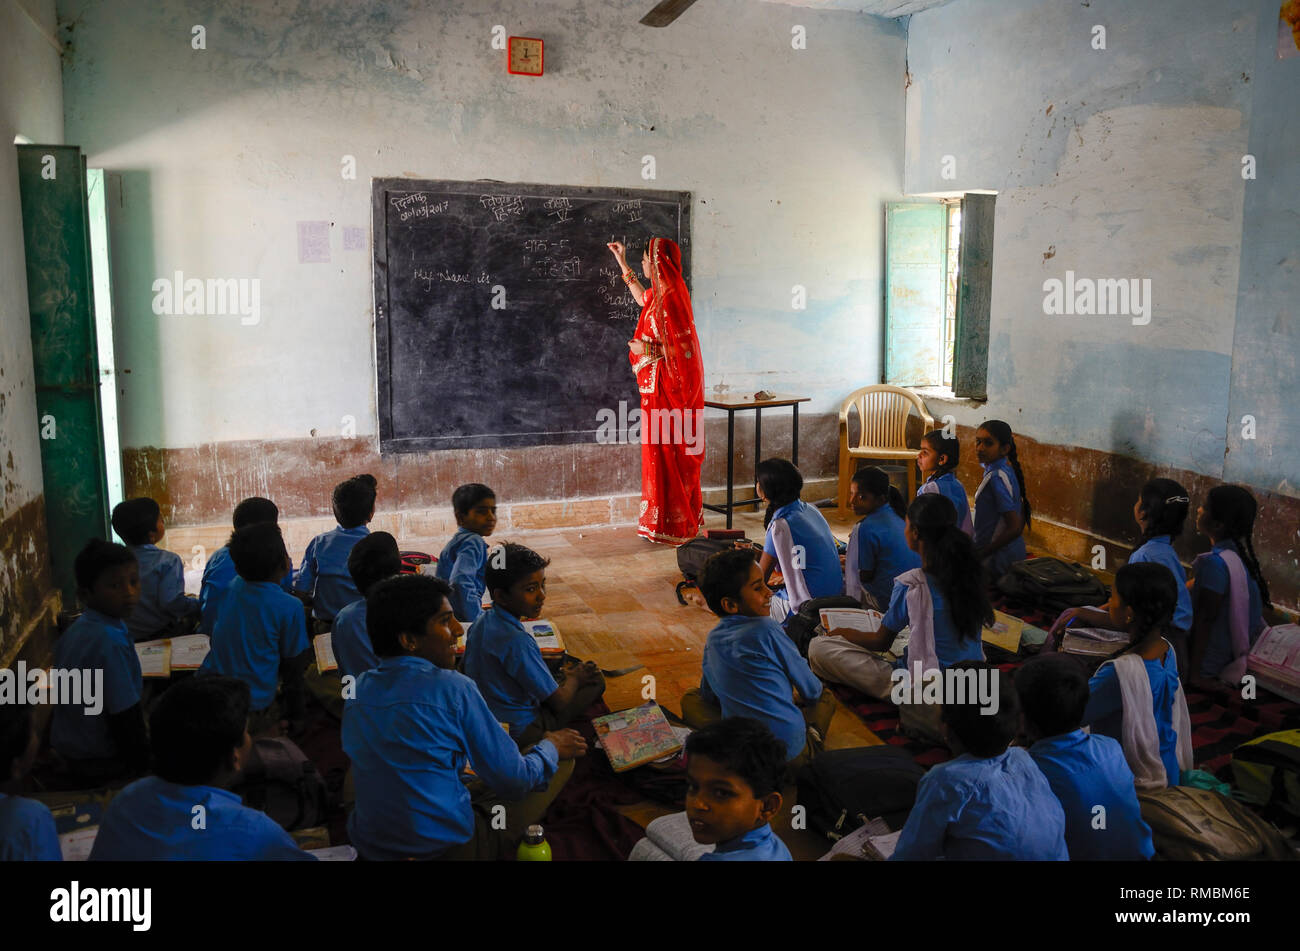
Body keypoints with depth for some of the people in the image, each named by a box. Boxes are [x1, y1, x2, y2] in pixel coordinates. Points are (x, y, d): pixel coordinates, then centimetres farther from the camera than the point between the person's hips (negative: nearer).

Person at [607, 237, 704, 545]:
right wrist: (623, 265, 35)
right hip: (661, 385, 10)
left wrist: (648, 349, -16)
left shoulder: (670, 298, -20)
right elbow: (643, 300, 35)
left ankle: (673, 526, 5)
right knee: (668, 454, 15)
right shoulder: (661, 294, 10)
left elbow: (685, 349, -25)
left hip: (668, 387, -10)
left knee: (667, 453, -3)